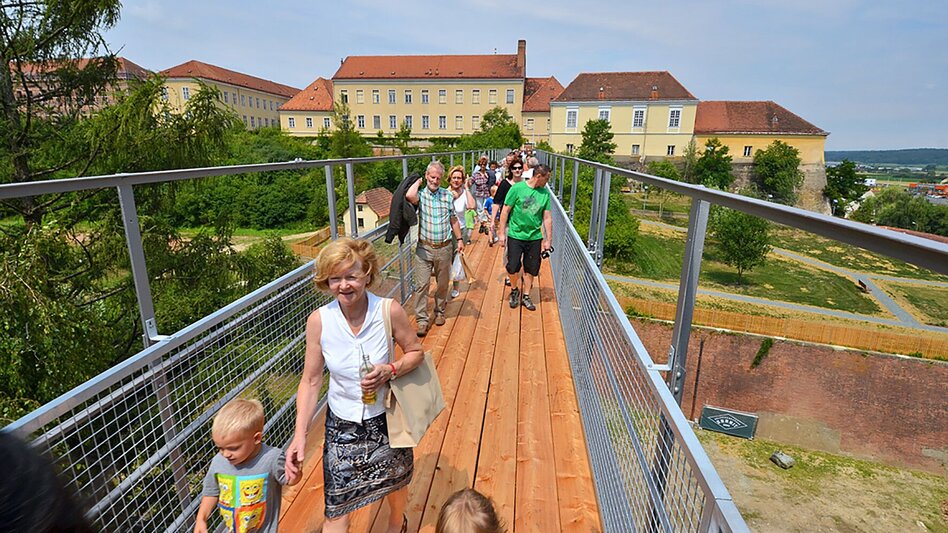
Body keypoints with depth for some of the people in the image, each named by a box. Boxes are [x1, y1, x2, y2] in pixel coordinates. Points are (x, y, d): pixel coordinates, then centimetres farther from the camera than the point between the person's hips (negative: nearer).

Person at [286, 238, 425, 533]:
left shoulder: (390, 311, -22)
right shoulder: (318, 321, -18)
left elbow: (416, 352, -7)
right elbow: (311, 381, -9)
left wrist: (390, 371, -26)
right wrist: (300, 435, -15)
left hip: (386, 417, 1)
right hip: (342, 423, 0)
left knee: (395, 483, 26)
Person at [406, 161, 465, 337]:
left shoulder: (448, 195, 4)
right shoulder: (420, 194, -5)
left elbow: (453, 219, 12)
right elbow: (409, 195, -30)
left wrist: (459, 239, 10)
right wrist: (418, 181, -12)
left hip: (444, 248, 3)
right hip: (424, 248, -3)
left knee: (443, 283, 15)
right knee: (422, 284, -3)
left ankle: (439, 312, 34)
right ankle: (422, 320, 6)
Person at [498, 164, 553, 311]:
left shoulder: (545, 193, 2)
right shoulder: (517, 188, -9)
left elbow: (547, 218, 5)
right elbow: (505, 211, -6)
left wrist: (548, 240, 3)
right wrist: (502, 233, -7)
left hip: (535, 237, 4)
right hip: (516, 235, -3)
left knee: (531, 268, 10)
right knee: (512, 267, 0)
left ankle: (526, 296, 27)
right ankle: (514, 290, 27)